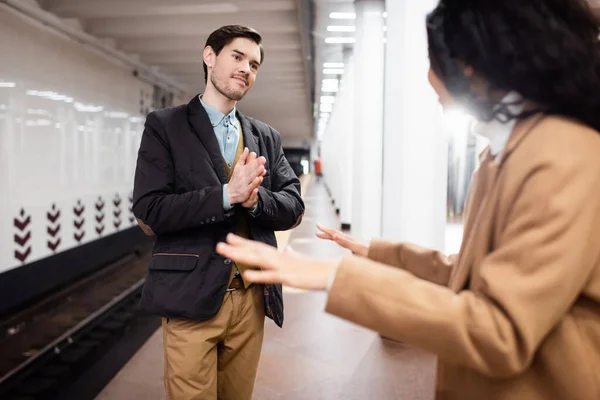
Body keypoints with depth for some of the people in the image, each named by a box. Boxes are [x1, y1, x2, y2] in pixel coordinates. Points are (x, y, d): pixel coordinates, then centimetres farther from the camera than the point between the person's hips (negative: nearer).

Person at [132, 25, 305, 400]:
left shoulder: (267, 137, 11)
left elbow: (293, 207, 5)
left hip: (252, 297, 4)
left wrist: (255, 199, -16)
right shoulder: (164, 125, -2)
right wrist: (227, 194, -22)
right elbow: (150, 211, -11)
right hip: (191, 296, -4)